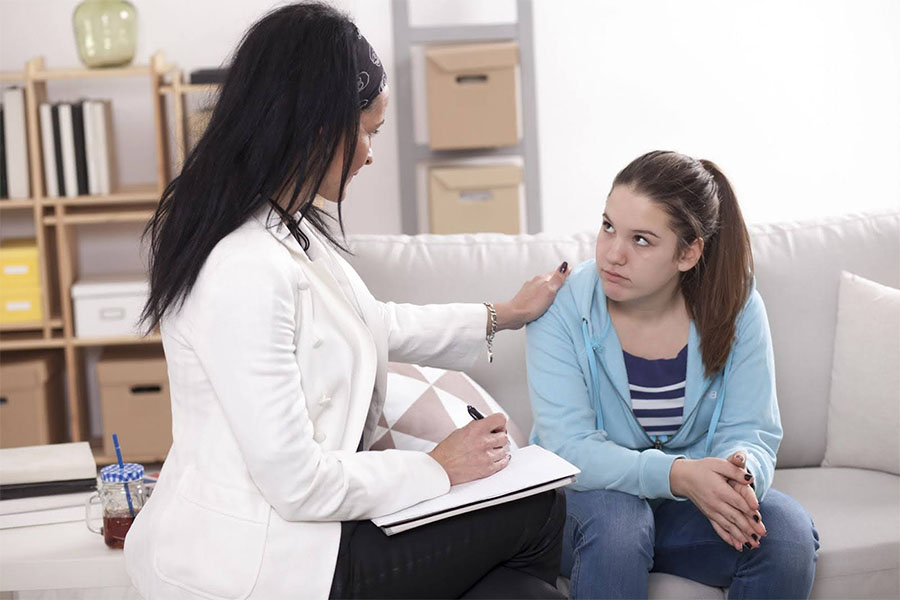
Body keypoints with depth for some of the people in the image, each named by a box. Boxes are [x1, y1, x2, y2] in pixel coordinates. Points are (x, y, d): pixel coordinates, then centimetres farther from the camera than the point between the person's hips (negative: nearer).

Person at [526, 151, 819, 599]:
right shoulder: (561, 307, -16)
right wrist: (678, 474, -37)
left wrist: (740, 473, -33)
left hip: (692, 498, 3)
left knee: (789, 534, -24)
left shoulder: (737, 309, -9)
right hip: (590, 498, -2)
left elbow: (751, 434, -7)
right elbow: (570, 448, -22)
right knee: (616, 520, -36)